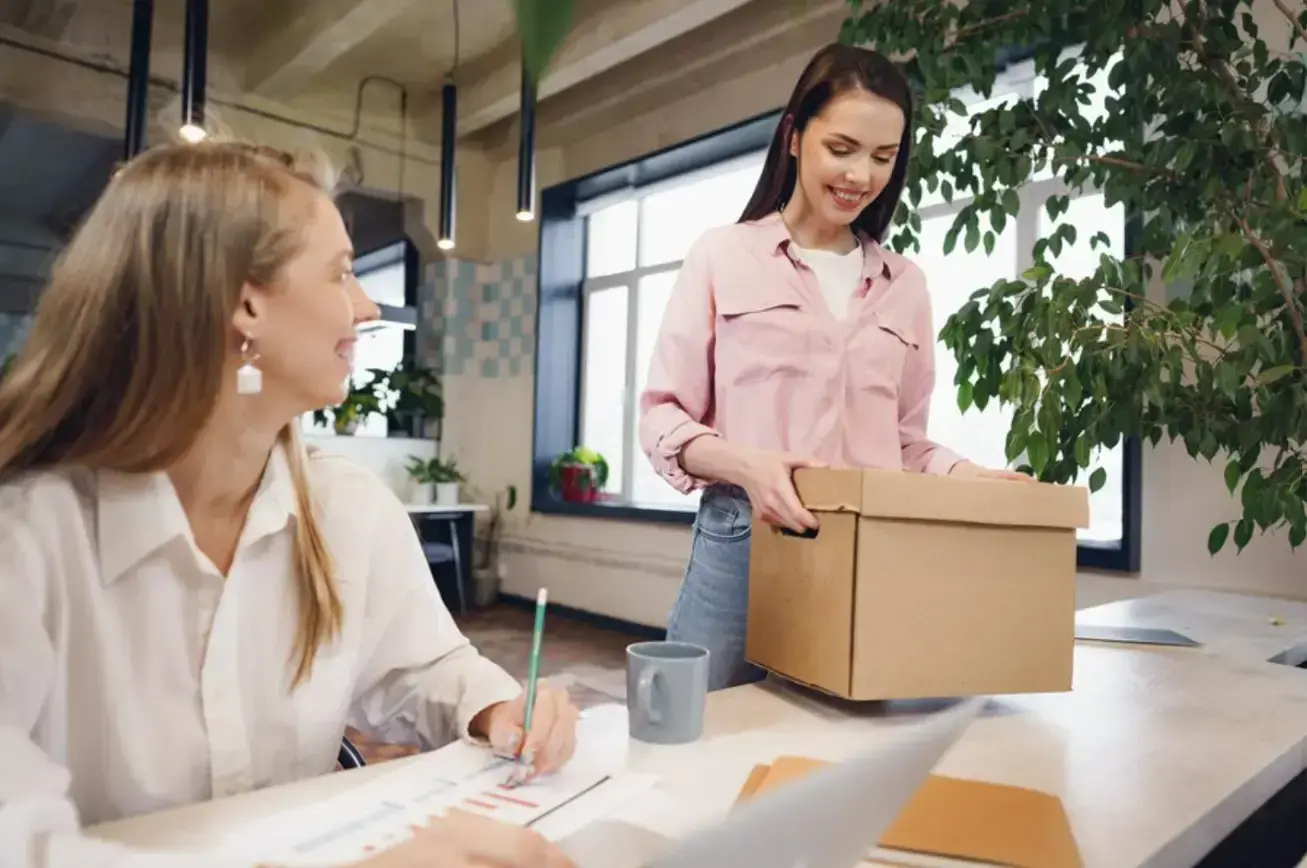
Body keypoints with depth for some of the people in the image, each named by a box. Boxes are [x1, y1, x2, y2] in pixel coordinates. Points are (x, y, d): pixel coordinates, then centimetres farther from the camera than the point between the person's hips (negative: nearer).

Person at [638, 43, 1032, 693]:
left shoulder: (905, 284, 12)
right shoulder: (723, 255, 2)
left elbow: (906, 442, 15)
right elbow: (662, 417, -1)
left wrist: (970, 477, -5)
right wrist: (742, 463, -19)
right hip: (743, 544, -3)